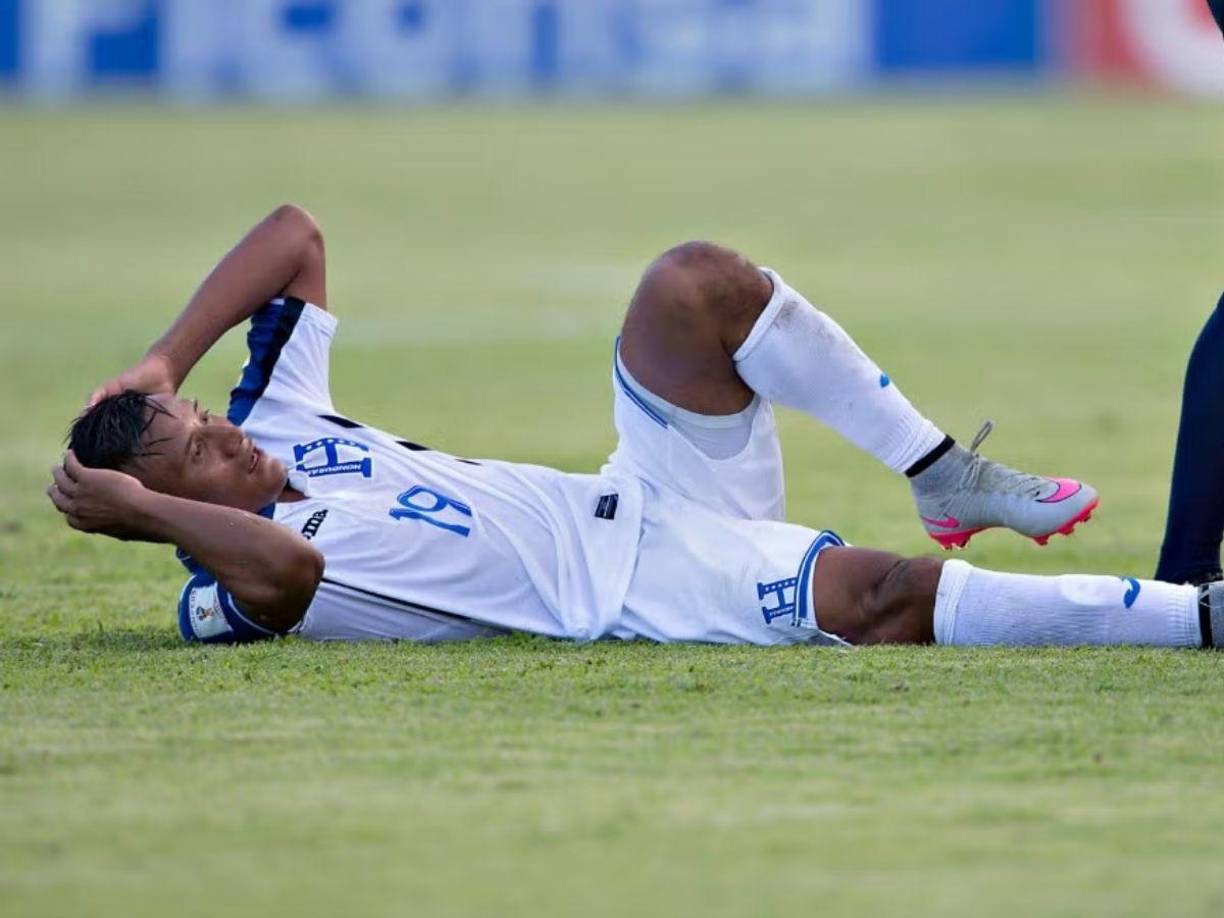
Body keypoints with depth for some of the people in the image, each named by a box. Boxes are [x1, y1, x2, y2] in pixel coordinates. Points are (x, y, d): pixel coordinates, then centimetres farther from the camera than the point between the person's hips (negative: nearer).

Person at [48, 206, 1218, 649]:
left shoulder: (273, 424, 11)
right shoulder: (228, 595, -13)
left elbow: (295, 233, 12)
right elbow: (286, 570, -38)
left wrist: (160, 369, 3)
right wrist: (138, 505, -28)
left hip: (638, 496, 9)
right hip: (635, 592, -9)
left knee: (693, 287, -10)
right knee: (886, 596, -29)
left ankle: (943, 478, 2)